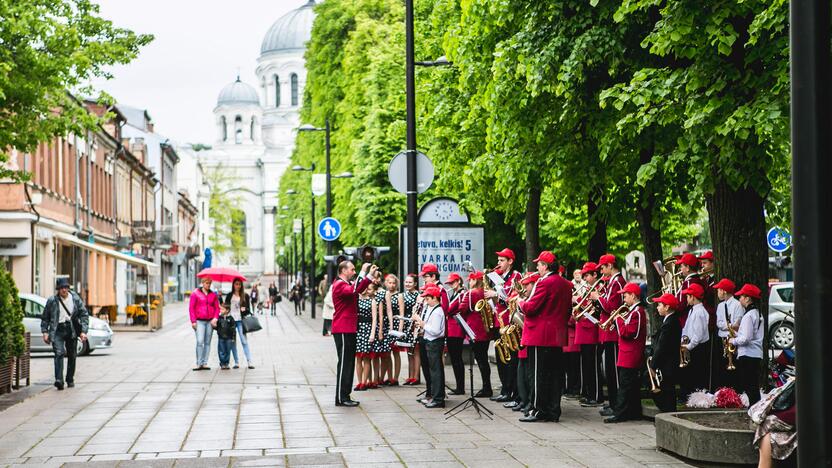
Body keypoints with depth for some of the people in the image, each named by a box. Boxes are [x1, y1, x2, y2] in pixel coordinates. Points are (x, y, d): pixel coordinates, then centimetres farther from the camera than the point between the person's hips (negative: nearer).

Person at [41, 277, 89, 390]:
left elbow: (84, 315, 5)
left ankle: (70, 380, 25)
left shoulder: (76, 299, 2)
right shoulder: (52, 301, 1)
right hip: (58, 330, -2)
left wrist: (83, 331, -4)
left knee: (72, 356, 9)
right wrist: (45, 332, 0)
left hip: (71, 330, 2)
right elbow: (45, 318, 10)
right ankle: (59, 380, -27)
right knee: (59, 353, -19)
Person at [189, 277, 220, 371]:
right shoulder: (195, 293, 2)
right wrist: (193, 321, -6)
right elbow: (191, 308, 1)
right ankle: (199, 363, -9)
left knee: (207, 342, 4)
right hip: (199, 321, -3)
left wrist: (215, 318, -5)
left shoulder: (213, 295, 12)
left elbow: (217, 308, 12)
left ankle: (205, 363, 8)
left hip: (210, 321, 3)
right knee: (200, 342, -12)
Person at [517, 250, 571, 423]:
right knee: (555, 374, 9)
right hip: (558, 336, 8)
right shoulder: (566, 284, 12)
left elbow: (530, 307, -18)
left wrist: (520, 303, 1)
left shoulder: (544, 283, -14)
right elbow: (568, 310, 19)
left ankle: (538, 410, -2)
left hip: (540, 336, -8)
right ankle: (553, 411, 11)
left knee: (539, 374, -3)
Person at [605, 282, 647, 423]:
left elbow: (627, 332, -23)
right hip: (632, 357, 10)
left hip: (629, 357, -10)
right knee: (633, 385, 14)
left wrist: (619, 319, -13)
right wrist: (621, 320, 5)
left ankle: (620, 414, -7)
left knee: (625, 385, -8)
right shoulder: (636, 311, 15)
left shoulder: (636, 312, -17)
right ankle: (635, 412, 20)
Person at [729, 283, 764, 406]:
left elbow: (745, 339, -21)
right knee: (754, 389, 10)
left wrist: (733, 341, -5)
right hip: (757, 355, 10)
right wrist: (736, 333, 12)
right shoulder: (757, 314, 16)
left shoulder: (748, 315, -15)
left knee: (749, 390, -8)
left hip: (747, 356, -10)